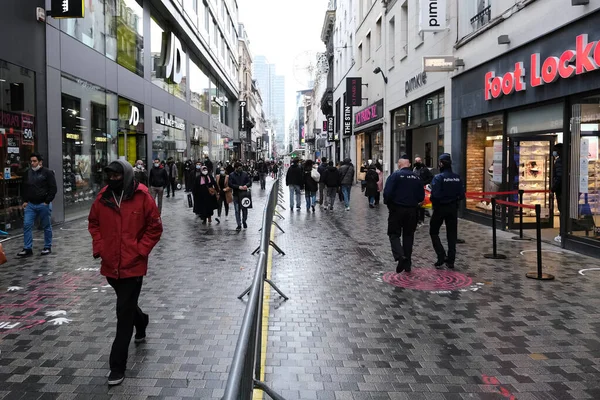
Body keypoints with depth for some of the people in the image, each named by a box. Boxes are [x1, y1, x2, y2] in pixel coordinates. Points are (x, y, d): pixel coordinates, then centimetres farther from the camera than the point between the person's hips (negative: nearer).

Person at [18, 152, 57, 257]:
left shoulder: (48, 173, -6)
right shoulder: (27, 173, 11)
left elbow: (53, 189, -8)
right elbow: (24, 188, 20)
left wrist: (47, 201, -14)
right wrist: (25, 201, 9)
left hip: (44, 204, -5)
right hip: (30, 204, 5)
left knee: (46, 226, 6)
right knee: (27, 225, -2)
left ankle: (47, 247, 17)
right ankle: (27, 249, 3)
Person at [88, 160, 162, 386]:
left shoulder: (142, 198, -11)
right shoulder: (103, 198, 0)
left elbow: (155, 228, -6)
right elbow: (93, 223, 14)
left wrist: (140, 251, -11)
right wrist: (98, 247, 3)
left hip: (133, 265, -5)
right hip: (110, 265, 5)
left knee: (124, 313, -3)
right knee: (126, 305, 24)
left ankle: (118, 366, 6)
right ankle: (141, 323, 56)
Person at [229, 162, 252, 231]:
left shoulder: (245, 174, 6)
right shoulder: (232, 175, 1)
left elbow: (250, 182, 7)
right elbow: (230, 184, -7)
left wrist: (246, 185, -15)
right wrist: (238, 187, -18)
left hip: (244, 194, 1)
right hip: (236, 195, -1)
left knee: (245, 209, 7)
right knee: (237, 210, -1)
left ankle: (244, 221, 31)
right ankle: (239, 225, 5)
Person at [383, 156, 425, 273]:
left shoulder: (395, 175, -9)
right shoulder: (416, 177, 4)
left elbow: (387, 193, -17)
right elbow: (421, 196, 4)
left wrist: (387, 202, 2)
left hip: (397, 209, -4)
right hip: (412, 210, 4)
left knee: (394, 234, 5)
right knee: (408, 235, 13)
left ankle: (400, 256, -19)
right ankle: (407, 264, 17)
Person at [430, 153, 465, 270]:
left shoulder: (438, 178, -16)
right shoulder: (457, 178, 0)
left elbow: (435, 195, -21)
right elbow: (462, 195, 0)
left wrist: (434, 203, -1)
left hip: (440, 208, -4)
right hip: (453, 208, 5)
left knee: (434, 232, 11)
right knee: (452, 235, 12)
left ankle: (441, 256, -2)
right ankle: (450, 261, 14)